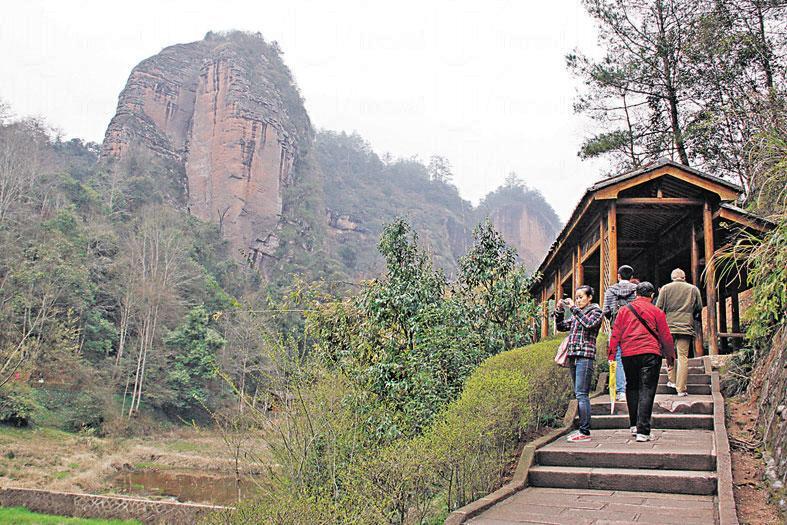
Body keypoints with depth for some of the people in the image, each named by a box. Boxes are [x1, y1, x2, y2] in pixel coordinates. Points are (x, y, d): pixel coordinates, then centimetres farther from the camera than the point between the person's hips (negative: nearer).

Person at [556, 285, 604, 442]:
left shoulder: (596, 311, 1)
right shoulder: (576, 314, 21)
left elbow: (588, 324, -18)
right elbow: (561, 326, 23)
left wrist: (574, 308, -15)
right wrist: (559, 310, 9)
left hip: (585, 357, -8)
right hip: (573, 357, 8)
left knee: (581, 394, -13)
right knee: (579, 394, 8)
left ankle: (585, 432, -13)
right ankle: (583, 429, 12)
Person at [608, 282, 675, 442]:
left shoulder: (624, 310, 9)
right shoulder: (656, 311, 4)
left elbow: (615, 334, 5)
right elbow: (666, 336, 7)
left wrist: (611, 355, 8)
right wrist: (670, 355, 18)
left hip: (628, 355, 2)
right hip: (650, 354, -2)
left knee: (632, 388, 18)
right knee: (646, 391, -3)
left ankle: (634, 424, 20)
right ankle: (643, 431, -9)